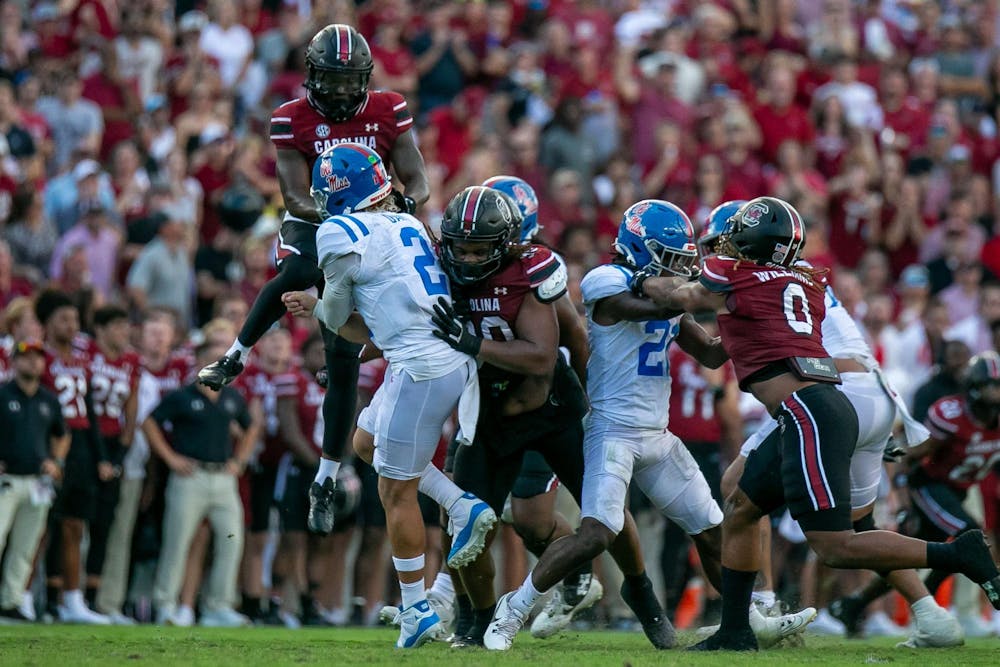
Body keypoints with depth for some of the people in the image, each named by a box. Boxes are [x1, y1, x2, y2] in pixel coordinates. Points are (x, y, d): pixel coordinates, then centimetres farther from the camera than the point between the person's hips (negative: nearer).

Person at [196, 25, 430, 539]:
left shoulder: (387, 113, -4)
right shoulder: (293, 120, -9)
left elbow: (418, 182, -4)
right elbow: (296, 197, -14)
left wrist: (403, 202, -28)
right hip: (311, 226, -1)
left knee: (344, 360, -3)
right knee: (300, 271, -41)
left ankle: (325, 483, 6)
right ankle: (235, 358, -21)